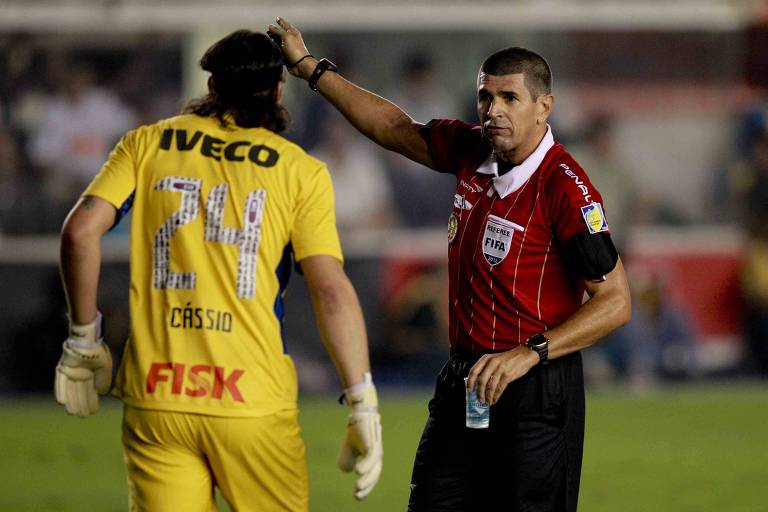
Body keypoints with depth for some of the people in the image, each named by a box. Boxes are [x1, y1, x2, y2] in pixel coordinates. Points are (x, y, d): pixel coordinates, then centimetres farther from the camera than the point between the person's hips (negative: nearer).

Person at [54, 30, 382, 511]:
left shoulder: (148, 143, 9)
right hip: (254, 402, -2)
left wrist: (84, 338, 8)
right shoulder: (302, 171, 4)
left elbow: (81, 230, -2)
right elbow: (332, 290, -5)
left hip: (155, 399, 2)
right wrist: (363, 405, -5)